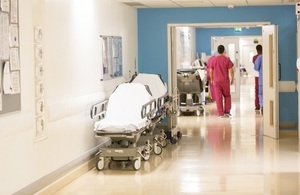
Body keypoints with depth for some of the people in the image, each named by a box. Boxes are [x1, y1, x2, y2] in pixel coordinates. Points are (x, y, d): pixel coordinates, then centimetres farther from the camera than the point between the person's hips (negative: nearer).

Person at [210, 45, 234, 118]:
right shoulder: (227, 59, -6)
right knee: (227, 96, 16)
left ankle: (221, 113, 2)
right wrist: (232, 79, 6)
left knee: (218, 97, 3)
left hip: (216, 81, 1)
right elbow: (231, 71, -7)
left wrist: (211, 79, 18)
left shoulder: (214, 60, 0)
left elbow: (211, 71, 5)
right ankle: (227, 112, 14)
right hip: (225, 81, -1)